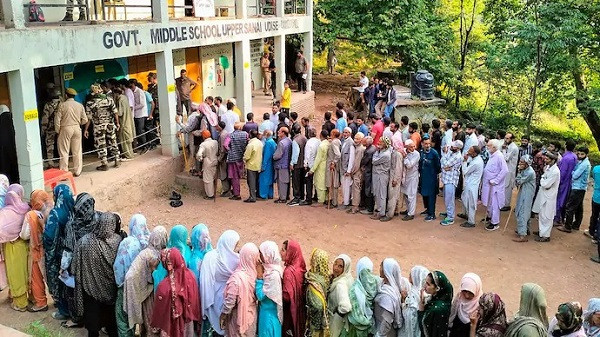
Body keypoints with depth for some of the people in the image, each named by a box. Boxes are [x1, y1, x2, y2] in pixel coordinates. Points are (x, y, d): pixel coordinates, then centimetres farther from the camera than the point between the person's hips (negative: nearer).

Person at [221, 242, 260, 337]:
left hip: (239, 317, -3)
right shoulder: (253, 273, -15)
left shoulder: (237, 277, -25)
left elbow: (230, 301, -19)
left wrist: (223, 316, -7)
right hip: (252, 314, 3)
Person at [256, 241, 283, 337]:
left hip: (269, 313, -8)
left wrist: (259, 276, -22)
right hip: (265, 310, 8)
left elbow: (261, 296, -23)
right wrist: (261, 270, -2)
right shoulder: (268, 268, -1)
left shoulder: (274, 274, -27)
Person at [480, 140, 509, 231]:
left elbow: (505, 170, -25)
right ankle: (490, 216, 40)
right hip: (488, 183, 9)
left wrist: (495, 181, -21)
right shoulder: (492, 155, 7)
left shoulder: (499, 156, -20)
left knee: (494, 204, 1)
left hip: (494, 185, -9)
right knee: (488, 202, 22)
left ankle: (495, 223, 11)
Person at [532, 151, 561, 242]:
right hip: (543, 194, 9)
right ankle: (542, 231, 34)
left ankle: (545, 235, 10)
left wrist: (542, 180, -6)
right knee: (542, 215, 20)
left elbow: (546, 184, -22)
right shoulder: (549, 167, 4)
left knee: (546, 217, 1)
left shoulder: (555, 171, -24)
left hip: (548, 197, -9)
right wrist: (543, 181, -3)